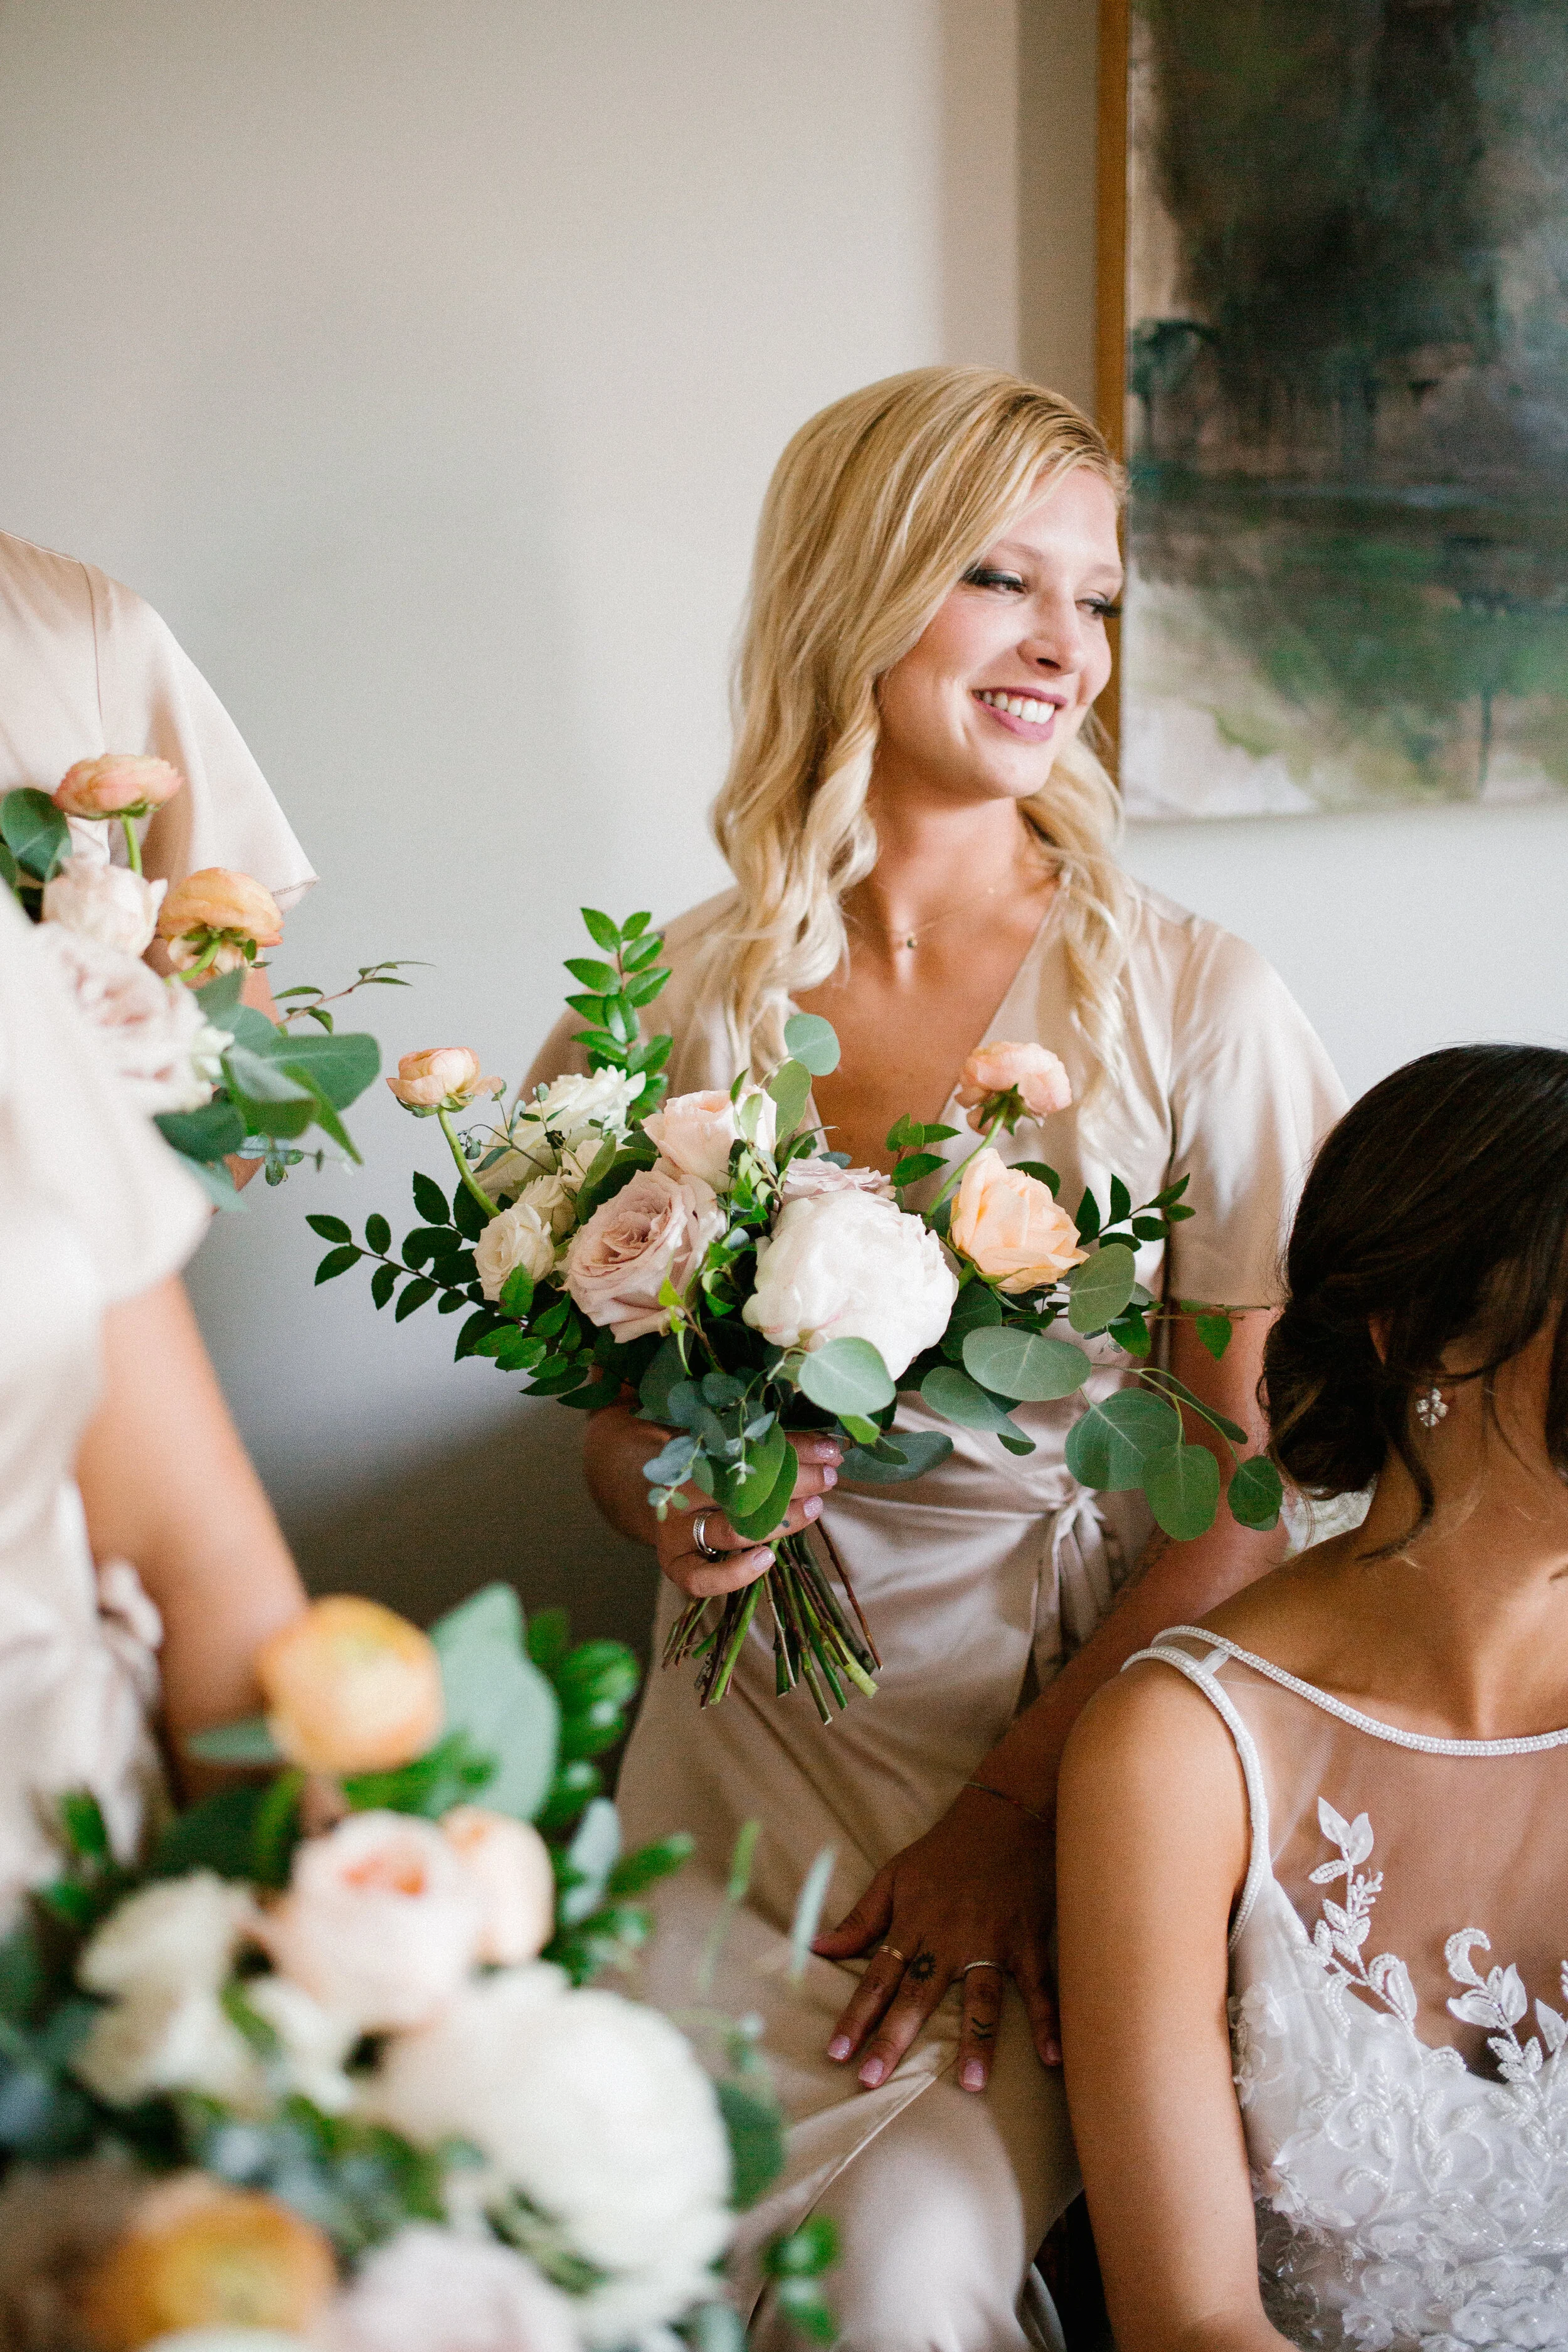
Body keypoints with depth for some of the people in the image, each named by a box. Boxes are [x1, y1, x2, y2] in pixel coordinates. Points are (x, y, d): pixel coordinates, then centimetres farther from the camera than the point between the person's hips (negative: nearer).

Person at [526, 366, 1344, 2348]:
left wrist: (1019, 1810, -13)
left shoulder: (1193, 1002, -5)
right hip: (757, 1733, 2)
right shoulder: (677, 998, 1)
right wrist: (668, 1494, -12)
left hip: (1085, 1721, -2)